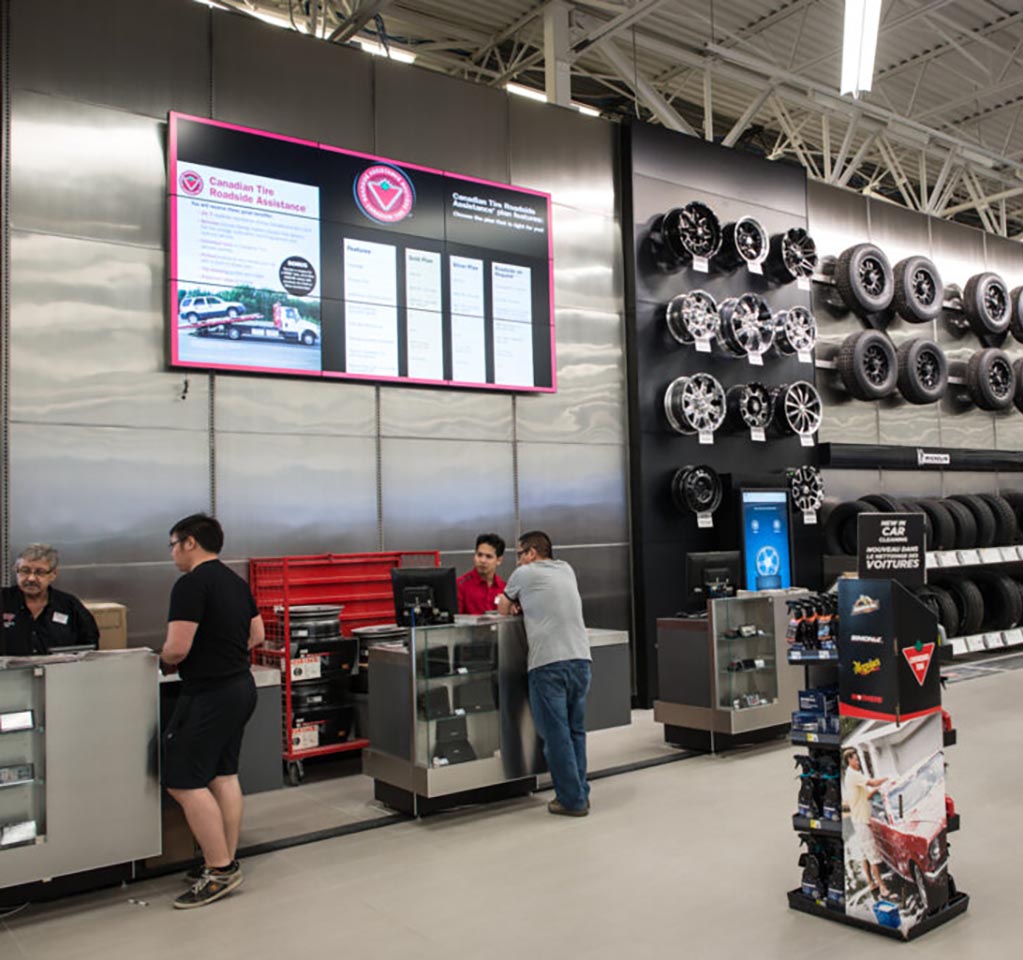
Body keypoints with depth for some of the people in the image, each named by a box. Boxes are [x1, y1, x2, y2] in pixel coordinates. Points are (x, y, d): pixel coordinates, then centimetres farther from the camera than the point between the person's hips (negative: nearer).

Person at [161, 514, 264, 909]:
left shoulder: (191, 585, -16)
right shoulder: (236, 582, 12)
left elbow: (177, 648, -21)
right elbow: (256, 635, 19)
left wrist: (165, 658, 0)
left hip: (209, 695, -9)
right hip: (241, 687, 10)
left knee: (184, 782, -3)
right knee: (224, 775, 14)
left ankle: (219, 870, 0)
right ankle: (226, 863, 21)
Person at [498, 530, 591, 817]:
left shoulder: (524, 573, 6)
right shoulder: (566, 570, 20)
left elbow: (503, 607, 20)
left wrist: (516, 608, 39)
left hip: (548, 663, -6)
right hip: (580, 659, 6)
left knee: (556, 734, 1)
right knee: (576, 731, 14)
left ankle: (572, 800, 4)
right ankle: (580, 793, 20)